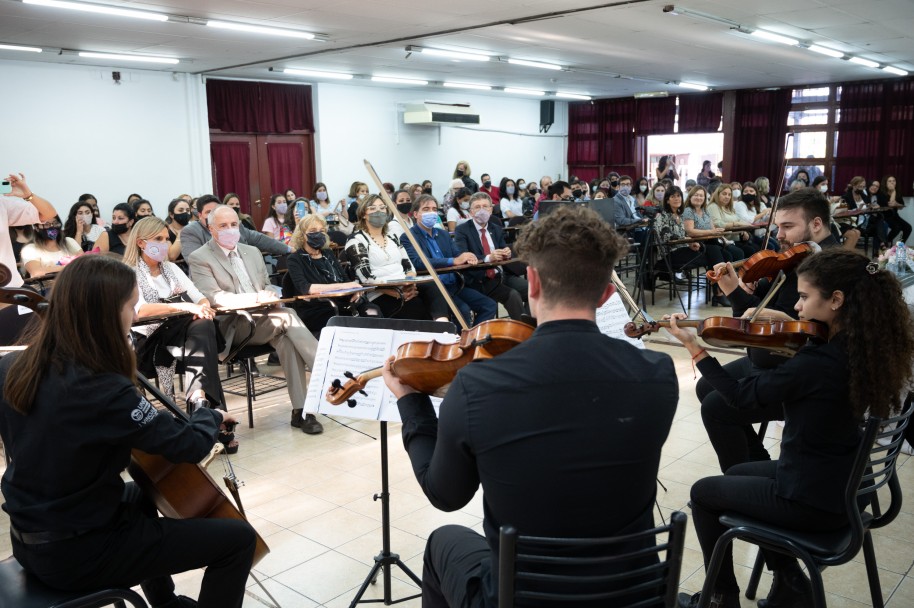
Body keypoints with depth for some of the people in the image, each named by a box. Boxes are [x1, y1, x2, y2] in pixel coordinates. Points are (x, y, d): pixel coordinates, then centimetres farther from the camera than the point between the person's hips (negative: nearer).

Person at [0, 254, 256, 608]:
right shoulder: (104, 392, -30)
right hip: (80, 553, -9)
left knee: (142, 495, 36)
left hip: (29, 541, 9)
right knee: (238, 538, -3)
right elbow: (191, 446, -21)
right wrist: (211, 417, 1)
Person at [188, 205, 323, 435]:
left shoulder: (252, 252, 21)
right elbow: (215, 297, -12)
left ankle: (300, 411, -29)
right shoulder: (199, 258, 1)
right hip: (232, 325, -5)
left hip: (264, 317, 5)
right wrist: (255, 297, -22)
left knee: (286, 339, -29)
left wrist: (268, 296, -1)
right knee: (287, 317, -28)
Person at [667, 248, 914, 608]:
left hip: (811, 499, -8)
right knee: (738, 473, 28)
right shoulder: (865, 348, -4)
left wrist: (694, 347, -12)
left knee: (703, 492, 12)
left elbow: (740, 396, -18)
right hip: (842, 488, 8)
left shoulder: (816, 363, -30)